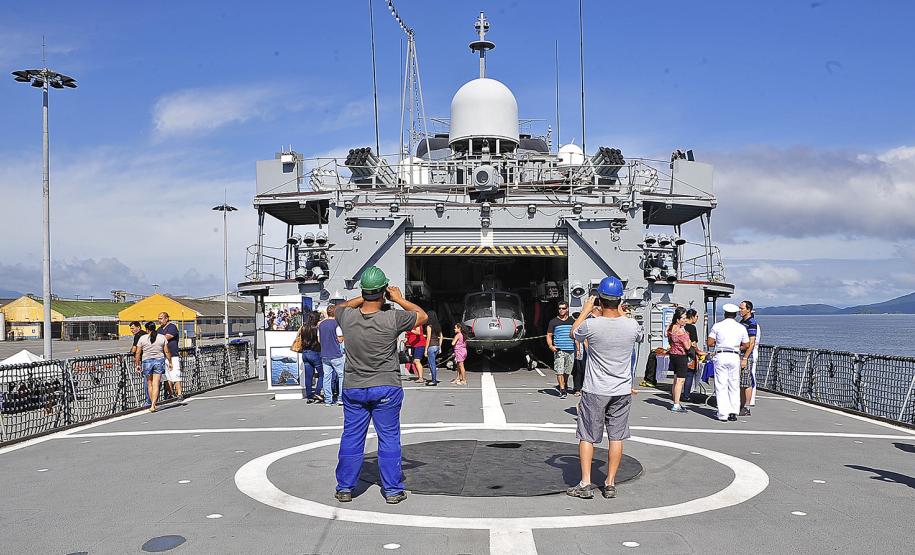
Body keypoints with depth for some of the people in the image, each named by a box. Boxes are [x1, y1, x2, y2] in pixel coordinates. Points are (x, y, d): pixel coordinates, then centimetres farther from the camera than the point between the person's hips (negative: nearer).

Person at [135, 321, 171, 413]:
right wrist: (170, 362, 12)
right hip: (159, 361, 0)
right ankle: (153, 405, -13)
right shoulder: (162, 337, 1)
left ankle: (152, 404, 22)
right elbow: (167, 352, 2)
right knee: (156, 384, -3)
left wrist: (138, 364, 7)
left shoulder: (142, 338, -1)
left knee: (149, 384, 15)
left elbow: (138, 353, -1)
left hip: (147, 361, 0)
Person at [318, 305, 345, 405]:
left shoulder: (321, 324, 8)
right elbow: (340, 340, -11)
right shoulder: (336, 323, -10)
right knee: (341, 375, 5)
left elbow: (319, 339, 13)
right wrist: (343, 335, 7)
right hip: (336, 355, -5)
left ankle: (328, 400, 8)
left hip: (324, 355, 6)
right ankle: (341, 398, 3)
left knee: (327, 377, 6)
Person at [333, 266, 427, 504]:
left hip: (353, 389, 3)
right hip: (386, 389, -3)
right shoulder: (392, 319, -18)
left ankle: (344, 488, 21)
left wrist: (364, 297, 13)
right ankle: (392, 490, 14)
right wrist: (399, 299, 3)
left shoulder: (347, 317, -9)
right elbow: (422, 315, -1)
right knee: (389, 438, 8)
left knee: (351, 438, 13)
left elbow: (341, 307, 18)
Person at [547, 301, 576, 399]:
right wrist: (550, 346, -11)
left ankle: (563, 385, 27)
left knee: (567, 371, 8)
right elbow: (549, 335, 5)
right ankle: (562, 390, -10)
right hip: (559, 350, -3)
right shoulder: (553, 322, 5)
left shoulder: (572, 321, 13)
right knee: (559, 371, -11)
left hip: (570, 350, 3)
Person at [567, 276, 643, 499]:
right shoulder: (631, 325, -9)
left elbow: (573, 332, 7)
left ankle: (585, 484, 9)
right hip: (622, 391, 3)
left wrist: (587, 307, 14)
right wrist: (623, 314, 25)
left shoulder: (591, 325, -17)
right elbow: (639, 336, 17)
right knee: (616, 437, 11)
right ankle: (610, 484, 16)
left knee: (587, 437, 8)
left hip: (594, 391, -2)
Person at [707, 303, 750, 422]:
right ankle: (733, 412, 6)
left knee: (721, 386, 1)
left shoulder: (717, 326, 0)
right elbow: (746, 345, 10)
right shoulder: (741, 328, 6)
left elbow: (709, 343, -1)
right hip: (735, 357, 2)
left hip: (720, 356, -2)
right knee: (734, 386, 9)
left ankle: (723, 414, -1)